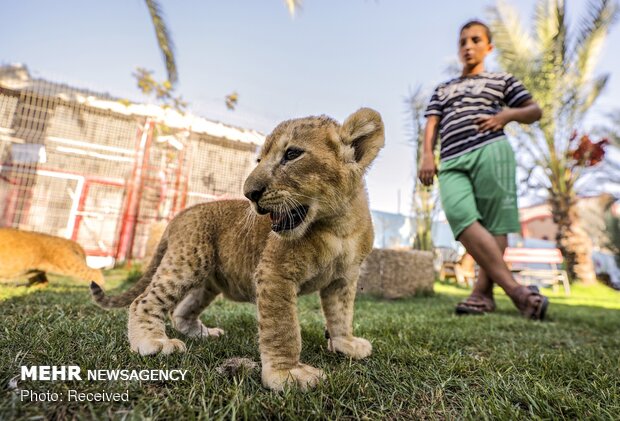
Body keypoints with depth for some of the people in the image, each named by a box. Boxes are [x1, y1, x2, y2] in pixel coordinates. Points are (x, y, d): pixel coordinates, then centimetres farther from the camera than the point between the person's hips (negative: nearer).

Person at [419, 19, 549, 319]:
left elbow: (535, 111, 21)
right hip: (451, 162, 2)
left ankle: (482, 292, -12)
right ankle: (515, 289, -25)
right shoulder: (442, 90, 32)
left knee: (493, 222, -12)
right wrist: (427, 155, -1)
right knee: (461, 218, -22)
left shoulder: (502, 80, 25)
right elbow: (432, 124, 17)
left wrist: (507, 115, -1)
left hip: (491, 151, -1)